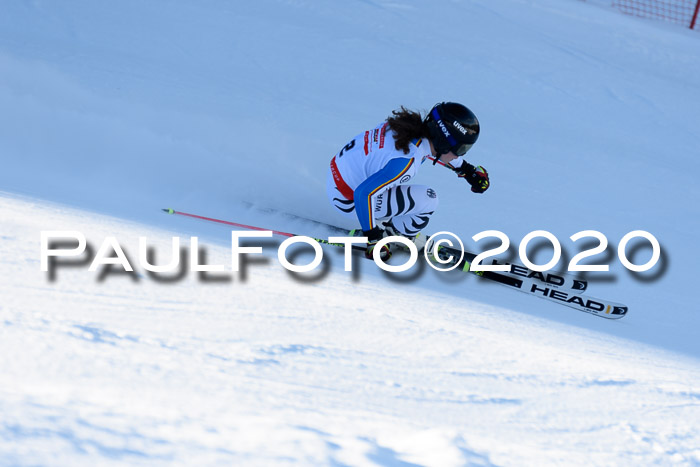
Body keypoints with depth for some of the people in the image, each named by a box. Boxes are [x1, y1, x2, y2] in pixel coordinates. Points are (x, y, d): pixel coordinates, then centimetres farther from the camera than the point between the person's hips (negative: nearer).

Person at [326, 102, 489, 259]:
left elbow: (436, 148, 17)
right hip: (348, 200, -8)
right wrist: (372, 237, -23)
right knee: (428, 200, -12)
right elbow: (364, 195, -32)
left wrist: (467, 169, 20)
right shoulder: (407, 162, -31)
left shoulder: (415, 126, -7)